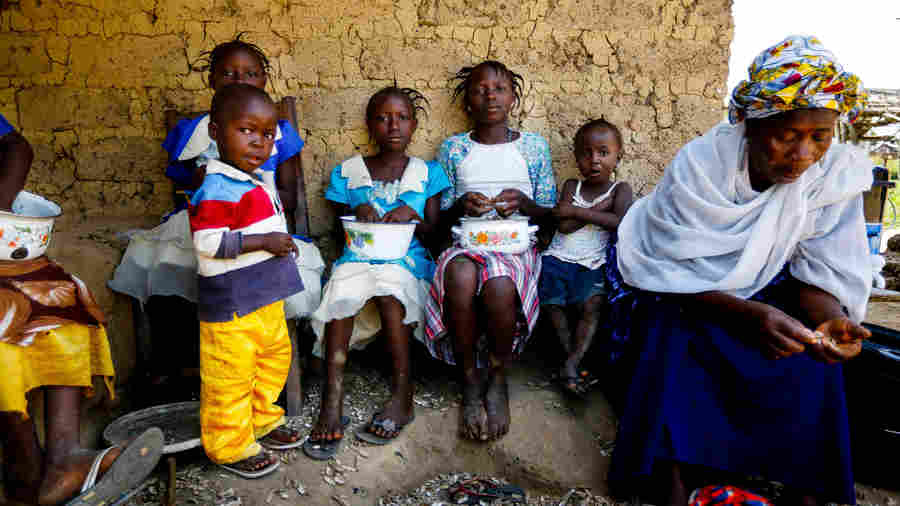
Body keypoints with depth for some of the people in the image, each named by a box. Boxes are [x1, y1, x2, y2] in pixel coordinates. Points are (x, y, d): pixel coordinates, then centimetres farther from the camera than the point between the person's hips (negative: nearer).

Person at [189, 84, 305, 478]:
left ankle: (263, 422, 40)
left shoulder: (254, 181, 11)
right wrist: (262, 242, -25)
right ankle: (229, 446, 20)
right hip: (231, 302, -10)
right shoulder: (217, 189, -20)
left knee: (274, 358, 22)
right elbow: (207, 241, -26)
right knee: (231, 373, 3)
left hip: (265, 295, 10)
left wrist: (279, 244, 15)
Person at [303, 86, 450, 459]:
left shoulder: (428, 173, 14)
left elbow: (434, 234, 8)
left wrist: (413, 215, -12)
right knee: (341, 292, -34)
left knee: (389, 286, -37)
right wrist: (357, 212, -8)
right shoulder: (347, 173, 15)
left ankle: (402, 394, -27)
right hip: (357, 257, 1)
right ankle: (331, 401, -35)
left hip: (408, 260, -1)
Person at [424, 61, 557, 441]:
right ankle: (471, 379, -16)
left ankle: (498, 377, -9)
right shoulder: (453, 148, 13)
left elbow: (549, 214, 12)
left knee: (499, 285, -37)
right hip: (465, 244, 1)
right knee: (461, 276, -37)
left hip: (517, 247, 0)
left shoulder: (534, 146, 12)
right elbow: (440, 216, 12)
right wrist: (461, 205, -10)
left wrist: (524, 203, -9)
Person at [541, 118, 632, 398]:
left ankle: (570, 364, -18)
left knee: (593, 304, -22)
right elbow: (564, 225, -5)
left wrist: (578, 211, -12)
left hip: (593, 265, -3)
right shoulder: (572, 186, 10)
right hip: (560, 258, 3)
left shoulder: (620, 189, 6)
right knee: (552, 302, -7)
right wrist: (599, 208, -9)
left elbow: (621, 222, -15)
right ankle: (573, 358, 2)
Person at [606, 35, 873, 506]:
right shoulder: (698, 165, -23)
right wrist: (751, 315, -38)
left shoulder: (838, 173, -14)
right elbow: (676, 276, -23)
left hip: (771, 289, 3)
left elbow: (821, 273, -10)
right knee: (675, 343, -30)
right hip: (688, 292, -2)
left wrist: (832, 321, -33)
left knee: (811, 359, -22)